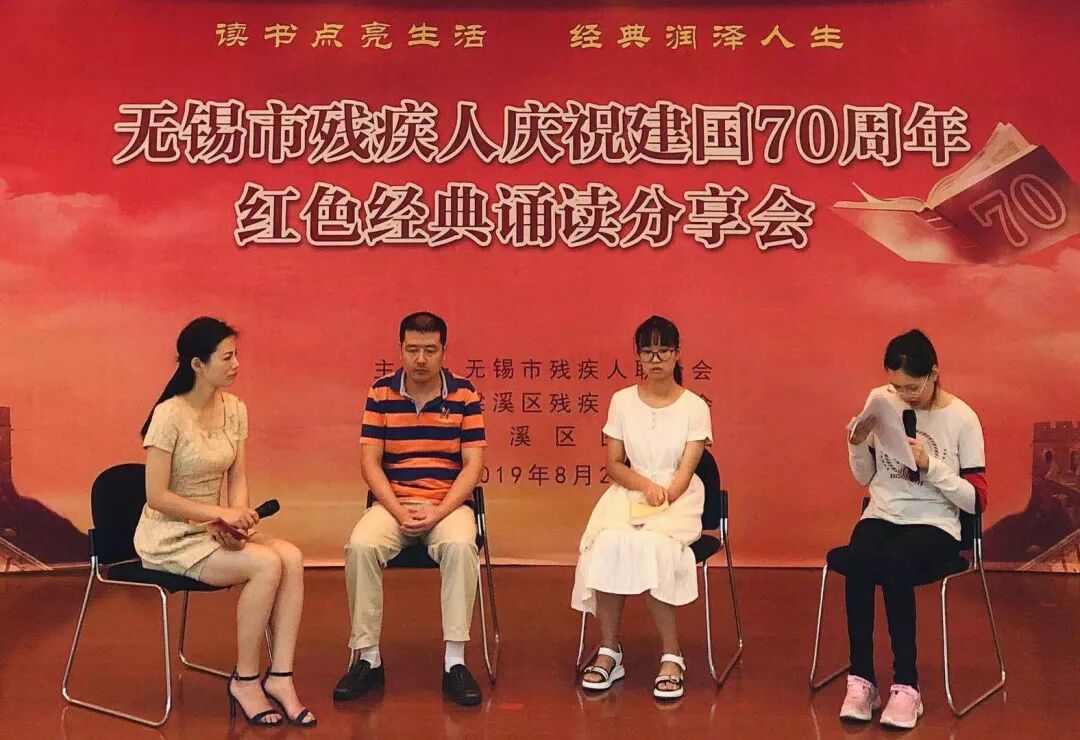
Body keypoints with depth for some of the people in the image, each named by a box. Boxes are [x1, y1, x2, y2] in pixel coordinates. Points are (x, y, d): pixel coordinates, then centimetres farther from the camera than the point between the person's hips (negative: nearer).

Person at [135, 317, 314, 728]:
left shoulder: (235, 409, 4)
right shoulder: (169, 415, -16)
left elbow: (238, 481, 6)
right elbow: (156, 496, -17)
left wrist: (236, 520, -14)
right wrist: (221, 513, -20)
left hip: (210, 528, 6)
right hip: (168, 537, -6)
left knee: (291, 557, -20)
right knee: (266, 564, -26)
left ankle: (280, 677, -16)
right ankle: (245, 680, -9)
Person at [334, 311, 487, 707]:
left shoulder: (464, 393, 0)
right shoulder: (380, 393, 3)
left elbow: (473, 464, -3)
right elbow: (370, 461, 0)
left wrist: (437, 513, -15)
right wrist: (400, 513, -13)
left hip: (449, 503, -1)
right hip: (392, 502, 1)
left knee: (461, 546, -33)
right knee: (360, 546, -29)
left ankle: (455, 662, -23)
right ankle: (367, 657, -14)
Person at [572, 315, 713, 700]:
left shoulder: (694, 406, 2)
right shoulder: (622, 401, 8)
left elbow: (685, 471, -4)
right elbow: (613, 463, 6)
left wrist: (662, 499, -22)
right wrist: (646, 485, -13)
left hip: (679, 497, -2)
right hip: (628, 491, 2)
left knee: (651, 544, -34)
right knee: (608, 543, -31)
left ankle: (670, 655, -20)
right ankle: (608, 650, -17)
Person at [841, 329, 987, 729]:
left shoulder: (962, 418, -6)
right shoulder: (880, 400, 2)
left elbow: (975, 500, -8)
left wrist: (930, 464, -20)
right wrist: (857, 444, -9)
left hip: (935, 525, -3)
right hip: (882, 516, 3)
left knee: (893, 562, -35)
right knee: (859, 560, -31)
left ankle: (906, 684, -22)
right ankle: (860, 678, -20)